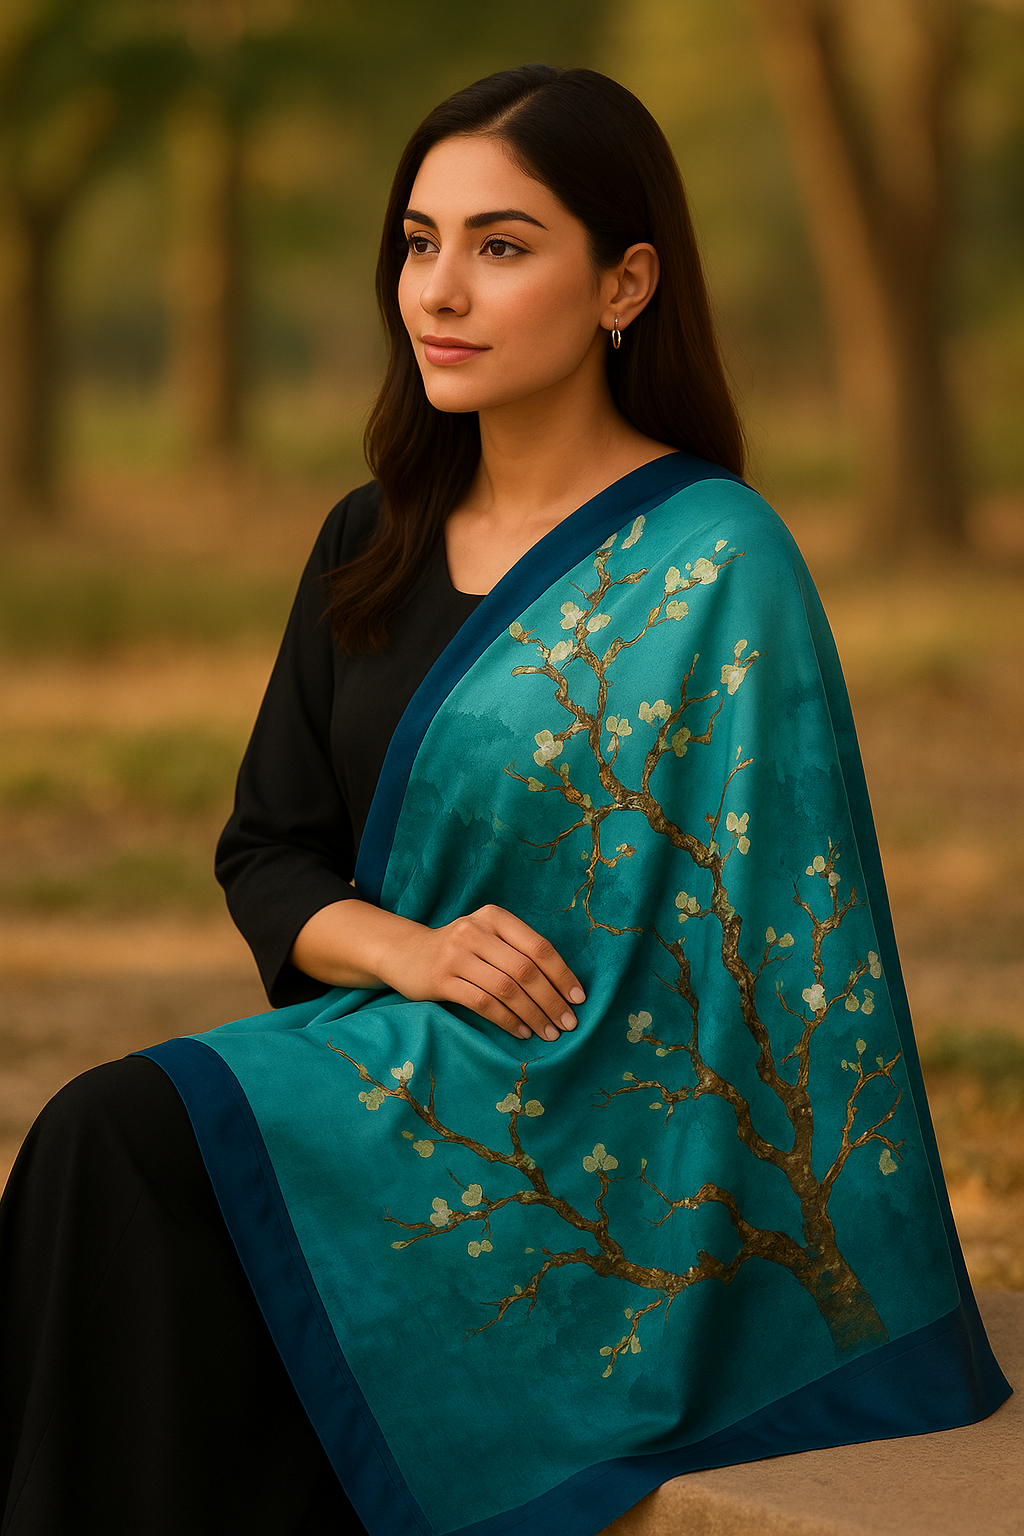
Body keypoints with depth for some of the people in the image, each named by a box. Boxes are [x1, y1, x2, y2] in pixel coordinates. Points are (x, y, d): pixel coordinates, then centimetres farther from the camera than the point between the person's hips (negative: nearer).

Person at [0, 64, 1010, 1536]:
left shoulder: (710, 570, -10)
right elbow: (267, 851, 11)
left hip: (608, 1139, -6)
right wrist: (405, 950, -10)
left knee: (129, 1147, -26)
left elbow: (750, 962, -12)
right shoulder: (374, 543, 11)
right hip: (399, 1067, 6)